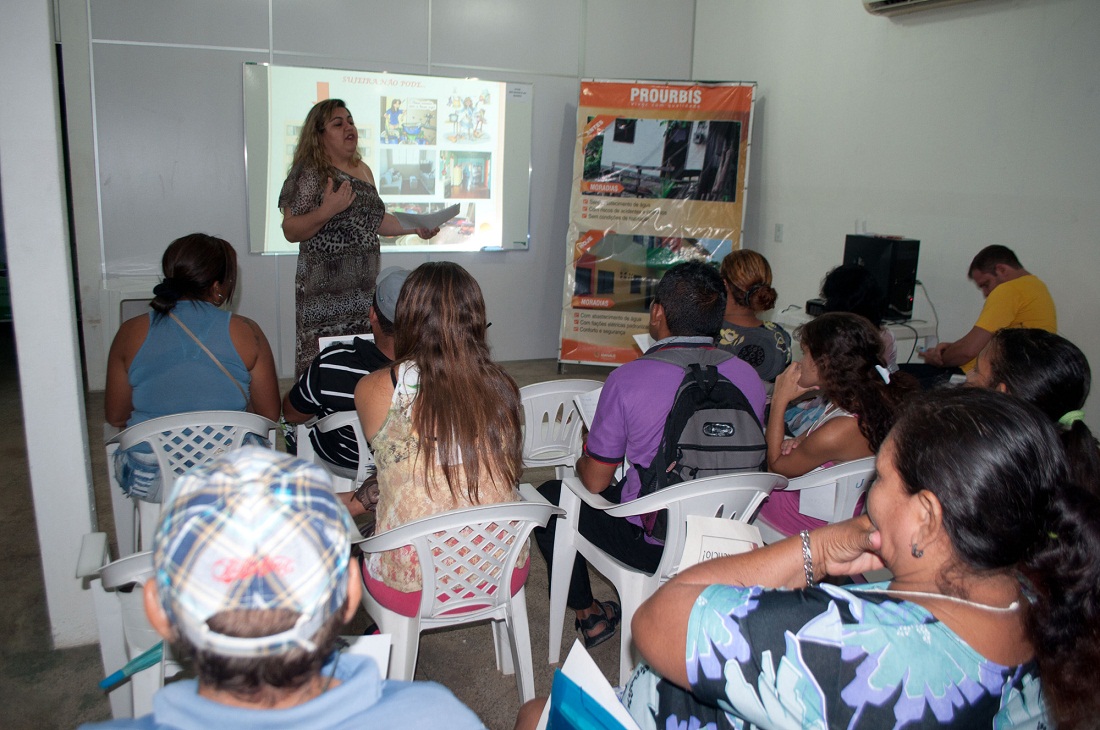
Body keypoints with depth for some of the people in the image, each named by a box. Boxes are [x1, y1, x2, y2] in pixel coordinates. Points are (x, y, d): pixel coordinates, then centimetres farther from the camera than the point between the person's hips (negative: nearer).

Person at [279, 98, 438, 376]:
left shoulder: (363, 170, 14)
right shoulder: (310, 173, -7)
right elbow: (290, 231, -11)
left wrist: (415, 227, 13)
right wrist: (327, 210, -25)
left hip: (364, 285, 7)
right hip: (325, 290, -7)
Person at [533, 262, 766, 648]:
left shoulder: (627, 380, -22)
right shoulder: (749, 376, -8)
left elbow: (594, 482, -12)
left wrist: (583, 463, 12)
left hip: (652, 543, -5)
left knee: (549, 496, 19)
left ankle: (589, 614, 30)